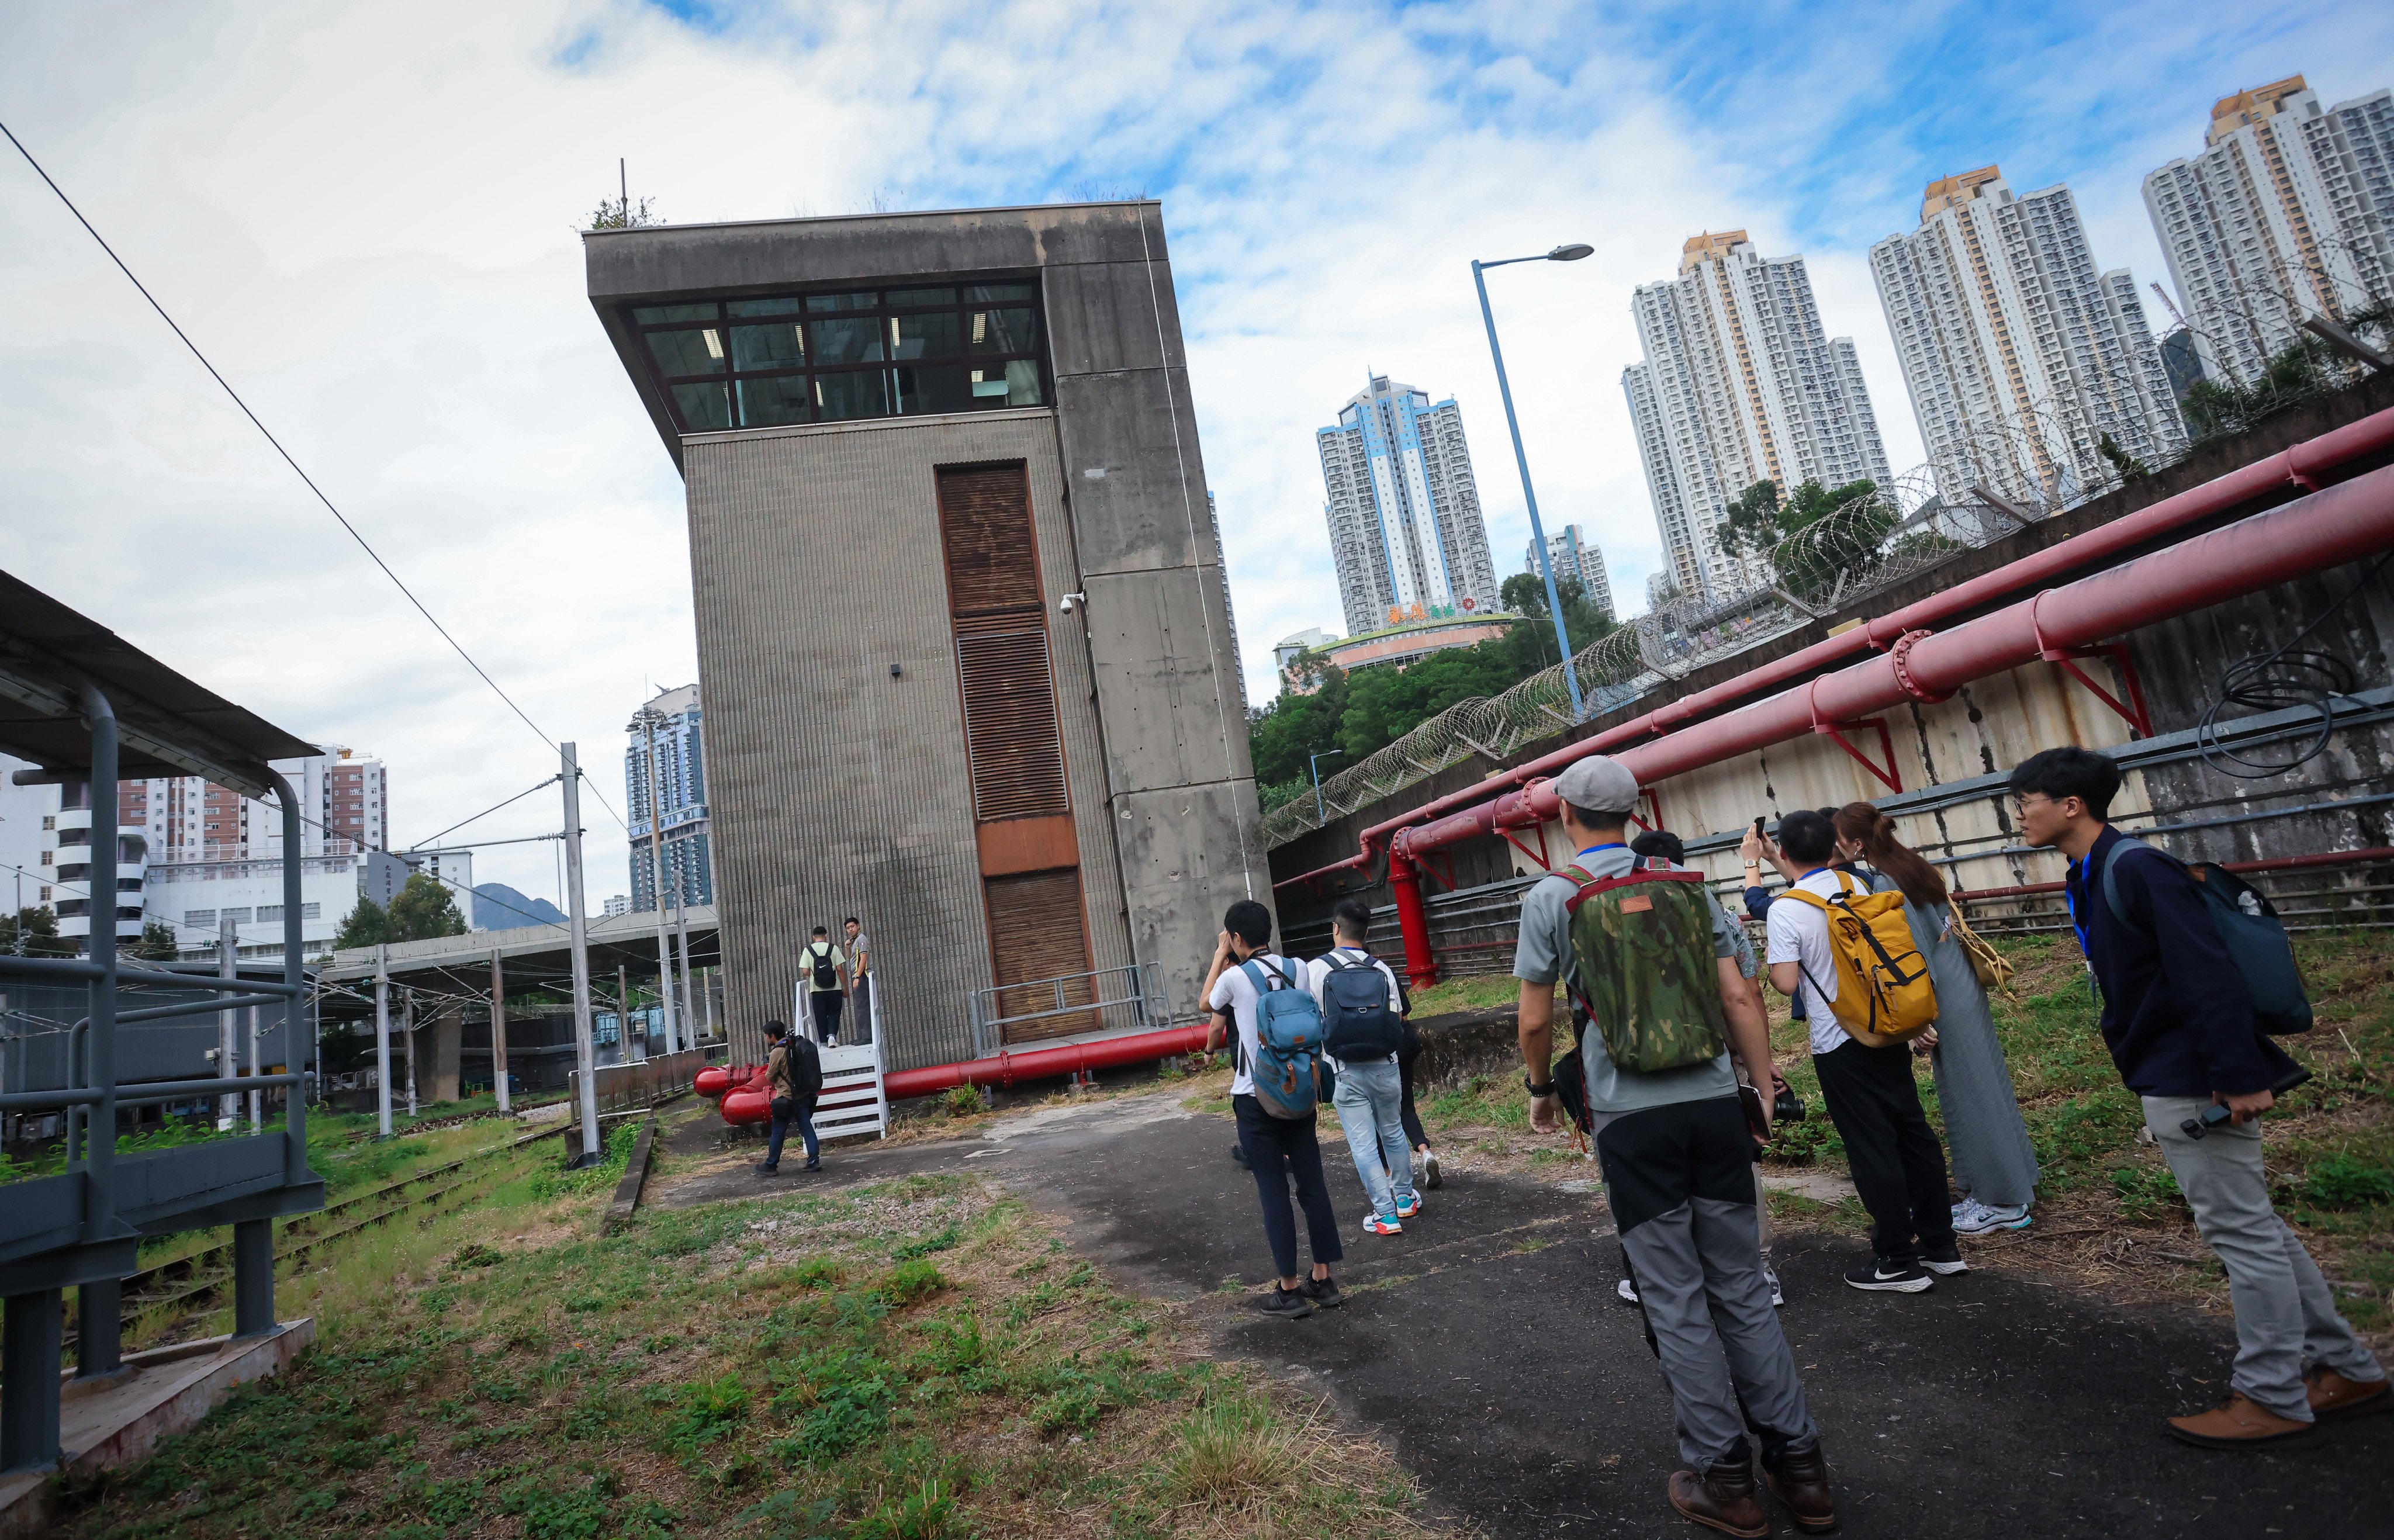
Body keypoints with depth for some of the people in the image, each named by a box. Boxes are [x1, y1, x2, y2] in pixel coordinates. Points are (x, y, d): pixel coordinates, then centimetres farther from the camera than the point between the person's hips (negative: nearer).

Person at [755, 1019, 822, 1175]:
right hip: (803, 1095, 7)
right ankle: (814, 1160, 3)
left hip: (786, 1098, -7)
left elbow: (770, 1078, -8)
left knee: (778, 1133, 5)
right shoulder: (797, 1046, 5)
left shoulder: (777, 1052, -17)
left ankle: (770, 1166, 15)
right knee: (807, 1128, 7)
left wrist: (768, 1065, 12)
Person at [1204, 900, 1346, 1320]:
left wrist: (1220, 955, 18)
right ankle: (1324, 1280, 17)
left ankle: (1290, 1290, 8)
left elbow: (1207, 1003, 10)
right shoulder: (1298, 968, 1)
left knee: (1273, 1191, 2)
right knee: (1312, 1183, 10)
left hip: (1256, 1098, -5)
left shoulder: (1234, 978, -12)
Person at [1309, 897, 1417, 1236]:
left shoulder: (1315, 970, -9)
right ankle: (1405, 1198, 36)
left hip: (1345, 1072, -3)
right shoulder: (1382, 970, 0)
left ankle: (1386, 1215, 7)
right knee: (1393, 1133, 21)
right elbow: (1395, 1021, 5)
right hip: (1385, 1066, 4)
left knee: (1363, 1144, 4)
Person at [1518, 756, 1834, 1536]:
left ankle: (1722, 1477, 16)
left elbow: (1536, 1019, 0)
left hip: (1631, 1116, -4)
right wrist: (1766, 1093, 13)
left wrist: (1541, 1090, 16)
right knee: (1742, 1288, 14)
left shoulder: (1551, 896, -3)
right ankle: (1797, 1462, 21)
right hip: (1715, 1103, 4)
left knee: (1676, 1302, 7)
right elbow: (1739, 999, 5)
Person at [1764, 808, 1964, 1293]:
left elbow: (1786, 982, -21)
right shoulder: (1857, 885, 2)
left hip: (1839, 1045, -6)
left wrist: (1769, 955, -1)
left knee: (1871, 1149, 3)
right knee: (1914, 1132, 15)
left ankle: (1898, 1262, 13)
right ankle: (1940, 1245, 27)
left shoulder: (1785, 911, -17)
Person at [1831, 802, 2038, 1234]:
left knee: (1968, 1090, 3)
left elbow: (1911, 952, -21)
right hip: (1964, 984, 9)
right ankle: (2016, 1183, 31)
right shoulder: (1912, 862, 6)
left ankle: (2003, 1202, 15)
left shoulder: (1882, 886, -20)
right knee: (1984, 1082, 18)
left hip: (1944, 999, -9)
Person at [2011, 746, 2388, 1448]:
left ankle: (2273, 1400, 13)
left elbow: (2209, 974, -23)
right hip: (2170, 1084, 10)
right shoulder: (2091, 878, 10)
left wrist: (2241, 1077, -24)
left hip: (2194, 1087, -10)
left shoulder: (2135, 868, -18)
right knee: (2254, 1229, 18)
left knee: (2241, 1232, 1)